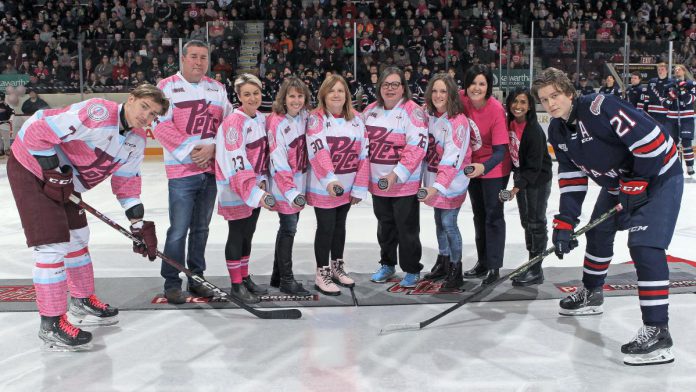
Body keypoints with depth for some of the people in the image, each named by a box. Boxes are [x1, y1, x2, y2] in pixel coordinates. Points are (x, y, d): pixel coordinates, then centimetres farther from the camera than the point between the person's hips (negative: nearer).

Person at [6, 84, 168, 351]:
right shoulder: (98, 113, -30)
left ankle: (82, 302, 36)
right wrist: (56, 173, -22)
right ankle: (51, 323, -1)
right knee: (53, 246, -12)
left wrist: (140, 225, 1)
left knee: (78, 237, 17)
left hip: (63, 177, 9)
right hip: (31, 166, -9)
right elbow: (36, 133, -30)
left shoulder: (137, 140, -2)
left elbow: (127, 182, 6)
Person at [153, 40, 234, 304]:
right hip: (181, 171, -5)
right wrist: (192, 148, -17)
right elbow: (161, 126, -11)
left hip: (211, 169, 5)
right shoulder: (167, 87, -2)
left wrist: (212, 147, -9)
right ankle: (172, 283, 9)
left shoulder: (217, 89, 12)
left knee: (201, 228, 13)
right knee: (179, 230, -4)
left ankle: (196, 278, 24)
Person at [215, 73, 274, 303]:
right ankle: (236, 285, 12)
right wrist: (256, 193, -30)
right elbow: (237, 164, -25)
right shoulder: (234, 122, -20)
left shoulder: (261, 119, 7)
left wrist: (263, 180, 0)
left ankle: (245, 278, 29)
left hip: (256, 188, 8)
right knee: (237, 236, 2)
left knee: (248, 234, 16)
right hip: (235, 190, -8)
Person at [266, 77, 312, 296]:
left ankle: (277, 276, 25)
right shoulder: (276, 123, -16)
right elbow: (278, 162, -20)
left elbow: (308, 148, 16)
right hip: (283, 186, -7)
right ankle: (286, 280, 5)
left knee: (289, 227, 13)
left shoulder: (304, 117, 3)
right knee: (288, 228, -6)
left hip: (300, 183, 7)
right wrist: (291, 191, -25)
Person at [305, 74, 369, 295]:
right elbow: (318, 151, -24)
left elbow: (363, 154, 5)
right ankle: (322, 275, 10)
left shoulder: (356, 119, 6)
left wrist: (359, 187, 0)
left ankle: (337, 268, 30)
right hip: (323, 187, -5)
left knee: (340, 226, 16)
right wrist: (329, 179, -37)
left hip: (347, 186, 5)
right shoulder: (316, 119, -9)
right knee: (326, 228, -1)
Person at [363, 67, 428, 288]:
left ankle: (412, 270, 20)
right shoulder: (370, 111, 7)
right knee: (385, 226, 19)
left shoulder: (413, 112, -13)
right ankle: (387, 265, 35)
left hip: (405, 184, -6)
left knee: (407, 228, 3)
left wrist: (396, 175, -23)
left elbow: (417, 147, -20)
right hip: (378, 183, 6)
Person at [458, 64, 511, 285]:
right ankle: (483, 262, 34)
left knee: (493, 215, 0)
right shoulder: (461, 99, -14)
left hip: (494, 168, -6)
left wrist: (483, 167, -44)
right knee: (479, 215, 18)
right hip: (472, 166, 6)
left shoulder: (496, 109, -27)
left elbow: (500, 151, -27)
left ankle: (494, 267, 11)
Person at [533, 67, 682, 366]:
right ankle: (591, 295, 43)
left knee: (644, 245, -21)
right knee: (598, 233, 19)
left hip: (657, 175, -9)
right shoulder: (557, 131, -1)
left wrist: (636, 184, -23)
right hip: (618, 183, 9)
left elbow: (650, 138, -31)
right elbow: (571, 178, 2)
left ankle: (657, 331, -19)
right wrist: (564, 223, -5)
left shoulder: (599, 107, -29)